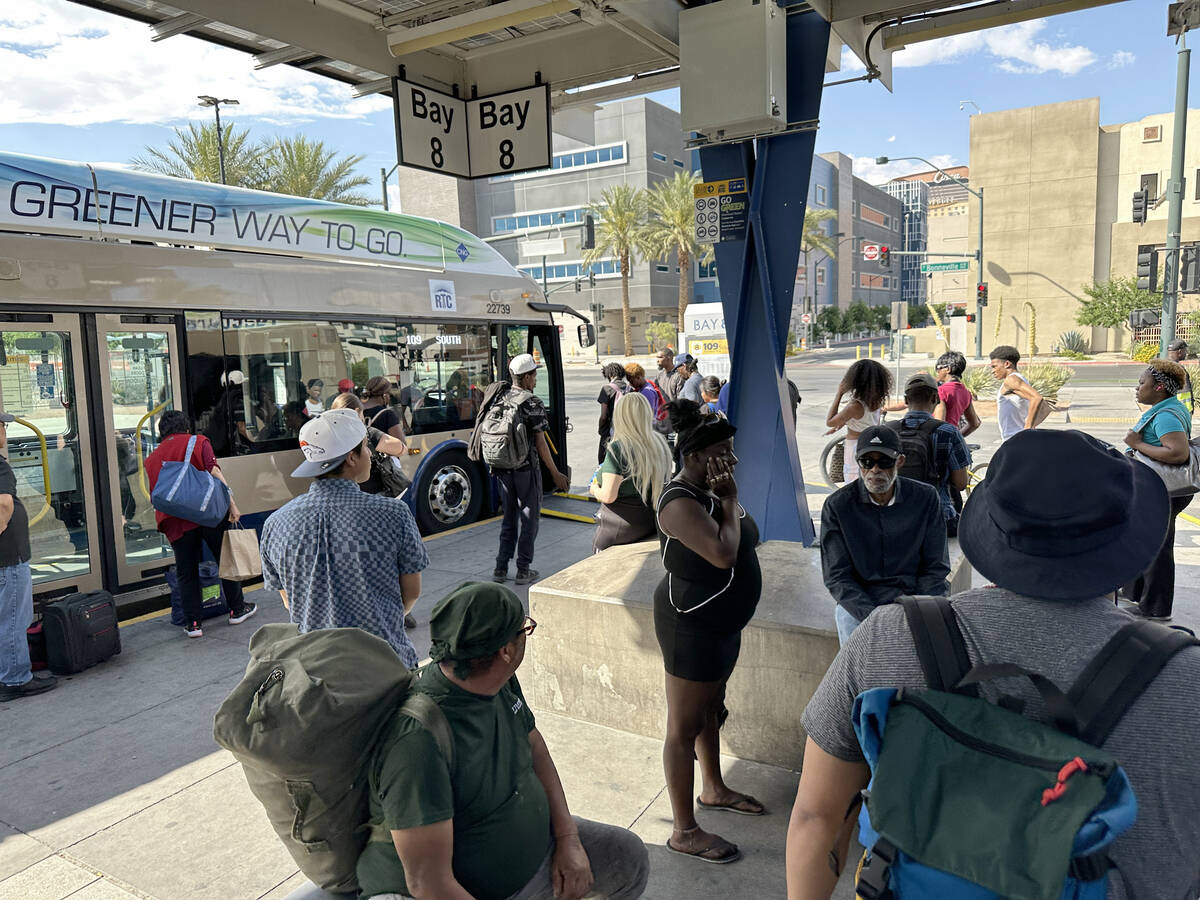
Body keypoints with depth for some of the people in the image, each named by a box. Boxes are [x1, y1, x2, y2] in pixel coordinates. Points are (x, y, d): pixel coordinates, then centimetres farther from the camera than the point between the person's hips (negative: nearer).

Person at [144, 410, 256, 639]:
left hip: (176, 522, 2)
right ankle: (237, 609, 21)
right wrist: (231, 503, -13)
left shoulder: (152, 459, 16)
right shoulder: (197, 442, 5)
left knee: (186, 573, 9)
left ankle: (192, 623, 8)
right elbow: (215, 472, -9)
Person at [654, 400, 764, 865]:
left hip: (723, 621, 10)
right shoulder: (680, 502, -26)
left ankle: (713, 788, 47)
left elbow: (748, 537, 13)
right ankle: (684, 831, 16)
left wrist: (729, 501, 0)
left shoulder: (713, 489, 3)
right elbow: (723, 553, -35)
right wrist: (728, 501, -25)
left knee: (711, 708, 26)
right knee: (685, 726, 3)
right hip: (692, 626, -10)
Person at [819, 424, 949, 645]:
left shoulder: (926, 497, 0)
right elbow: (837, 577, -5)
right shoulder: (837, 505, -4)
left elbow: (936, 568, 3)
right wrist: (871, 615, -20)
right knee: (846, 618, -30)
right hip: (860, 599, -1)